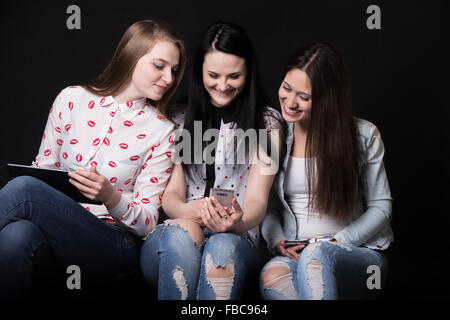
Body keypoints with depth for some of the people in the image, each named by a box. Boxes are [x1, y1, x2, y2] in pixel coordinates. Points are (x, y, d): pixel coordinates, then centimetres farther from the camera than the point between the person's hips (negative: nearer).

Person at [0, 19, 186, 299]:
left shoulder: (162, 131, 2)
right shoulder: (72, 98, 8)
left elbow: (146, 223, -1)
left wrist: (111, 197, -23)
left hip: (115, 248, -2)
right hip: (55, 226, 3)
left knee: (23, 189, -29)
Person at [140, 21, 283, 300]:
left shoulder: (267, 122, 9)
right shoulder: (180, 118, 13)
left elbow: (257, 199, -1)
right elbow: (170, 194, 5)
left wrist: (238, 222, -26)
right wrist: (192, 210, -21)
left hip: (237, 242, -1)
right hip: (170, 243, 1)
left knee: (223, 246, -36)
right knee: (183, 232, -35)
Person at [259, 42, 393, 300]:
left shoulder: (363, 135, -2)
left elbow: (381, 206, 2)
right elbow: (267, 206, 12)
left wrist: (336, 243, -10)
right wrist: (277, 241, -8)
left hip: (359, 255, -1)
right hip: (294, 256, 2)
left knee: (317, 253, -38)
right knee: (272, 275, -35)